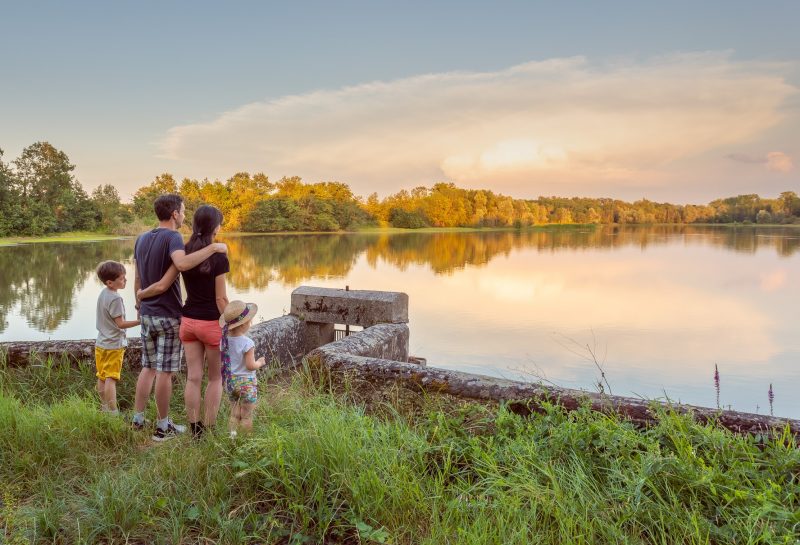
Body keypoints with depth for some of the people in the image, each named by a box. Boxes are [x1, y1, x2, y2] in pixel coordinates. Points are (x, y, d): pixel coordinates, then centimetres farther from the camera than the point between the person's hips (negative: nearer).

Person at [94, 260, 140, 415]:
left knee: (102, 377, 14)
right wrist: (139, 321, -15)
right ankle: (112, 411, -5)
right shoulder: (115, 298, -20)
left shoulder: (103, 294, 7)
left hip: (101, 343, 9)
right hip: (114, 345, -9)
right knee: (111, 378, -7)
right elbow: (120, 323, -18)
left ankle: (104, 407, 26)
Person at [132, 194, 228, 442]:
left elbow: (137, 280, 14)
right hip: (168, 316, -7)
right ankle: (163, 426, 11)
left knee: (148, 367, 18)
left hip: (147, 314, 8)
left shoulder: (141, 239, 9)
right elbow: (182, 264, -38)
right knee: (165, 372, 1)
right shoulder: (172, 237, -16)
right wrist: (212, 247, -33)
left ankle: (138, 418, 23)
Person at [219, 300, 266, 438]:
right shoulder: (247, 343, -22)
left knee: (234, 415, 18)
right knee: (246, 417, 7)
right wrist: (260, 362, -2)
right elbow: (250, 366, -20)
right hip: (246, 382, -6)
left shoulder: (224, 340, -2)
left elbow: (226, 362, 6)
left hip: (230, 381, 6)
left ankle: (233, 437, 23)